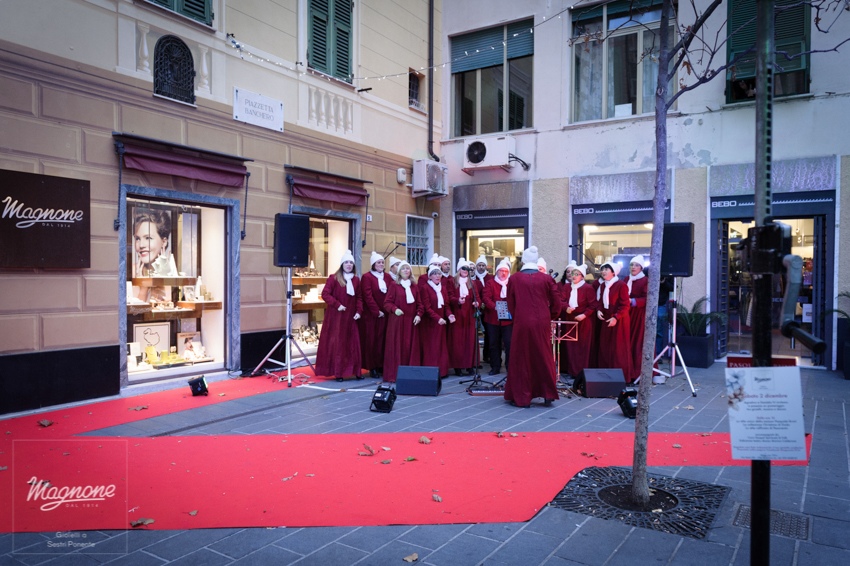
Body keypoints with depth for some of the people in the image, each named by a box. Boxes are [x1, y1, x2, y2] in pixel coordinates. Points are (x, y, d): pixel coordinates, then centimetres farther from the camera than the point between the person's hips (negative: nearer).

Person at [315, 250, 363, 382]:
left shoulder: (356, 279, 9)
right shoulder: (334, 278, -5)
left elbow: (359, 298, 12)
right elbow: (325, 294, -10)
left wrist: (359, 311, -2)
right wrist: (337, 305, -18)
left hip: (350, 317, 4)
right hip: (336, 316, -4)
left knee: (352, 343, 7)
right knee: (336, 343, -1)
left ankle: (355, 371, 14)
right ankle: (338, 372, 5)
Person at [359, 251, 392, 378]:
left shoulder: (387, 277, 12)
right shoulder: (367, 277, -4)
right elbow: (368, 296, -11)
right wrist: (377, 312, -14)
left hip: (386, 314, 5)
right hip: (371, 315, -4)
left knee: (384, 340, 4)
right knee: (372, 340, -1)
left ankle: (382, 365, 12)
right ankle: (372, 367, 5)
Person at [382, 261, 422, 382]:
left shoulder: (414, 286, 12)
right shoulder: (394, 285, 0)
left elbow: (419, 303, 13)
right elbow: (387, 302, -4)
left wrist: (418, 315, -3)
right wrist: (395, 309, -21)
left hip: (411, 321, 4)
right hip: (397, 321, -4)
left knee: (411, 347, 4)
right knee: (396, 347, -3)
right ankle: (394, 375, 2)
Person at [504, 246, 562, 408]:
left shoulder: (514, 278, -4)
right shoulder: (546, 278, -3)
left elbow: (510, 304, 3)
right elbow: (556, 304, 0)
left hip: (521, 323, -1)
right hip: (542, 323, 2)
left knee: (521, 359, 8)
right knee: (543, 357, 14)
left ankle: (522, 397, 12)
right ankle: (548, 394, 19)